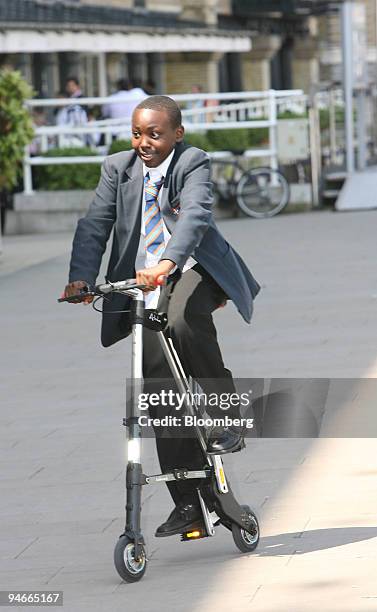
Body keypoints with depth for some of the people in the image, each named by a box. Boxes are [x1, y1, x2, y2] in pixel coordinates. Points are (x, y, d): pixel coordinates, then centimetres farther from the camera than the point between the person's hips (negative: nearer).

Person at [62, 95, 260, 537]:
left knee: (183, 321, -38)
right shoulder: (118, 168, 2)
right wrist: (81, 277, -21)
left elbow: (196, 216, -28)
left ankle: (227, 415, -16)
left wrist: (167, 263, -46)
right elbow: (94, 225, -4)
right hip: (143, 284, 4)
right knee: (160, 391, -1)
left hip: (193, 269, -4)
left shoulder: (193, 163, -11)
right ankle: (186, 503, 4)